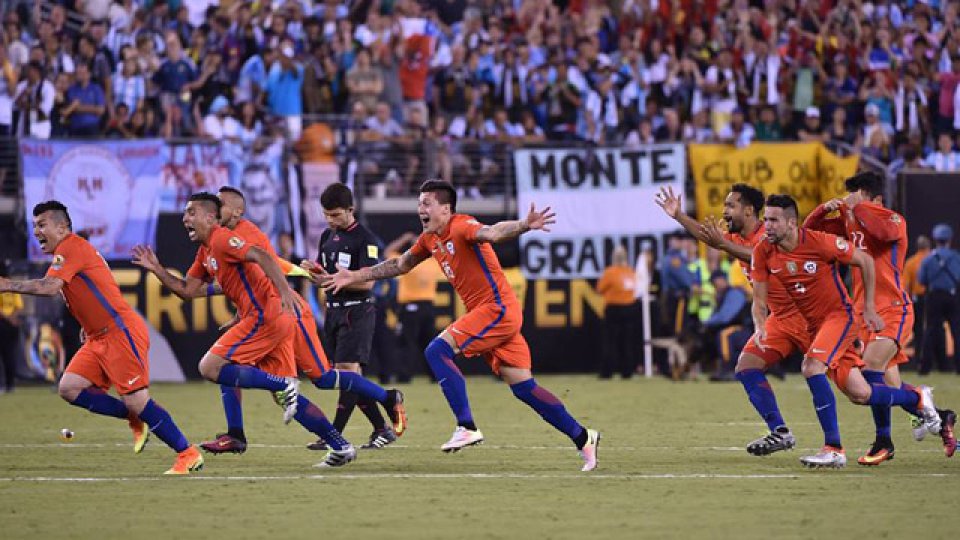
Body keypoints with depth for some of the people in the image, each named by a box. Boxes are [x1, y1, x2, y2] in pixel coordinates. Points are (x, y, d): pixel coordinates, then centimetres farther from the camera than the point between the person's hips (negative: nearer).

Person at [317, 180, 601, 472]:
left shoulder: (461, 227, -14)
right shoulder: (430, 239, 14)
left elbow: (492, 232, -33)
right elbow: (400, 265, 29)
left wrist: (525, 225, -54)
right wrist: (354, 276, 29)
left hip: (498, 309, -9)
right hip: (483, 312, 9)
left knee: (437, 350, -17)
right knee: (523, 387, 5)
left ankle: (467, 428, -19)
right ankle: (583, 438, 10)